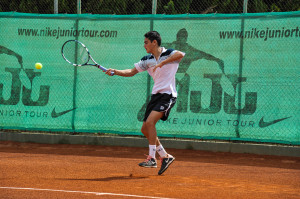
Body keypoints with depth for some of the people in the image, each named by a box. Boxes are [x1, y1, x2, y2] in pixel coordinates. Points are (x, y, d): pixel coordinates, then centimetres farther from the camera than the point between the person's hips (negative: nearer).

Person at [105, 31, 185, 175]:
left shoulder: (169, 54, -9)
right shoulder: (147, 60, 11)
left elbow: (181, 55, -30)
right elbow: (131, 72, 16)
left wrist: (162, 63, -34)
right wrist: (115, 72, 2)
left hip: (168, 95, -8)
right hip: (155, 95, 8)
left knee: (150, 122, -23)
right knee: (145, 129, 6)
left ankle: (151, 158, -18)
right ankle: (165, 156, 18)